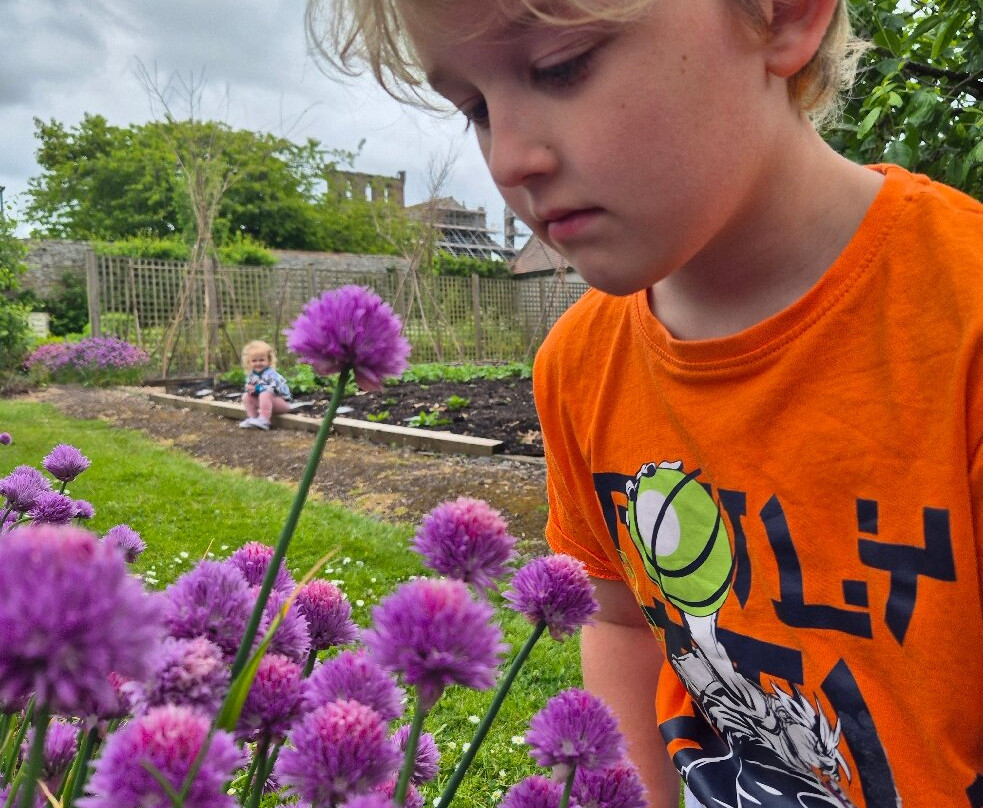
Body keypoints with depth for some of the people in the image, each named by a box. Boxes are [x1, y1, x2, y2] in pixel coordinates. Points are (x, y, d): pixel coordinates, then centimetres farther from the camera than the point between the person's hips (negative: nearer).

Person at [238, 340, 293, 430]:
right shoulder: (251, 375, 1)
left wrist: (256, 389, -32)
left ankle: (264, 420, -36)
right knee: (246, 396, 1)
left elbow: (273, 389, -35)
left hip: (282, 401, -8)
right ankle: (252, 418, -7)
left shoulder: (271, 374, -22)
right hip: (266, 401, 8)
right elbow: (248, 387, 5)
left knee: (265, 395, -35)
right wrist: (250, 389, -21)